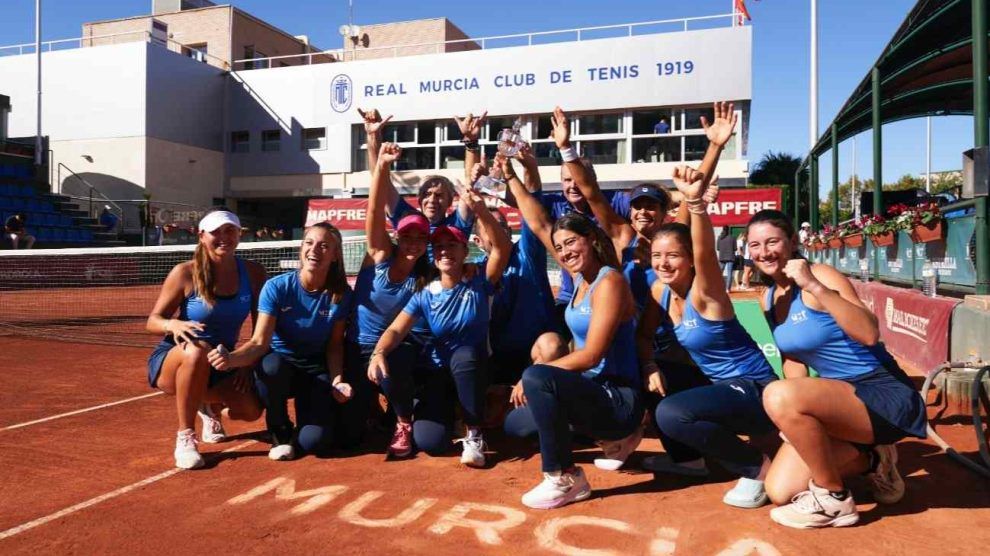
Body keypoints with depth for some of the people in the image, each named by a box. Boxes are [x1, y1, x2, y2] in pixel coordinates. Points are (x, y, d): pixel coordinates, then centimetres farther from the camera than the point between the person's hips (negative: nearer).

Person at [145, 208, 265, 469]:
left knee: (252, 408, -23)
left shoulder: (253, 273, -6)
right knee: (198, 351, -40)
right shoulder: (185, 273, -13)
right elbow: (153, 321, -9)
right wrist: (173, 325, -32)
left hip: (221, 365, 3)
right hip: (171, 361, -3)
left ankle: (211, 407, 17)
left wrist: (249, 363, -14)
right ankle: (185, 438, -21)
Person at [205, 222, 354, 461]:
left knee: (312, 441, -25)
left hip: (316, 371, 0)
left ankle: (329, 412, 14)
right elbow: (259, 342, -19)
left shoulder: (340, 294, -9)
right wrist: (231, 358, -40)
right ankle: (280, 432, -9)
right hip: (279, 369, 1)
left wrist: (336, 381, -18)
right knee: (271, 364, -39)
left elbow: (334, 345, -2)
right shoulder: (277, 287, -14)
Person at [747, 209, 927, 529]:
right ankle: (870, 460, 21)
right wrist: (794, 417, 2)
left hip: (884, 396, -8)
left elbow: (869, 334, -30)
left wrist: (814, 286, -36)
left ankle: (834, 500, -11)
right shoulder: (769, 299, 7)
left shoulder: (820, 275, -16)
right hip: (840, 398, 8)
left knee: (778, 395, -34)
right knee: (780, 491, -2)